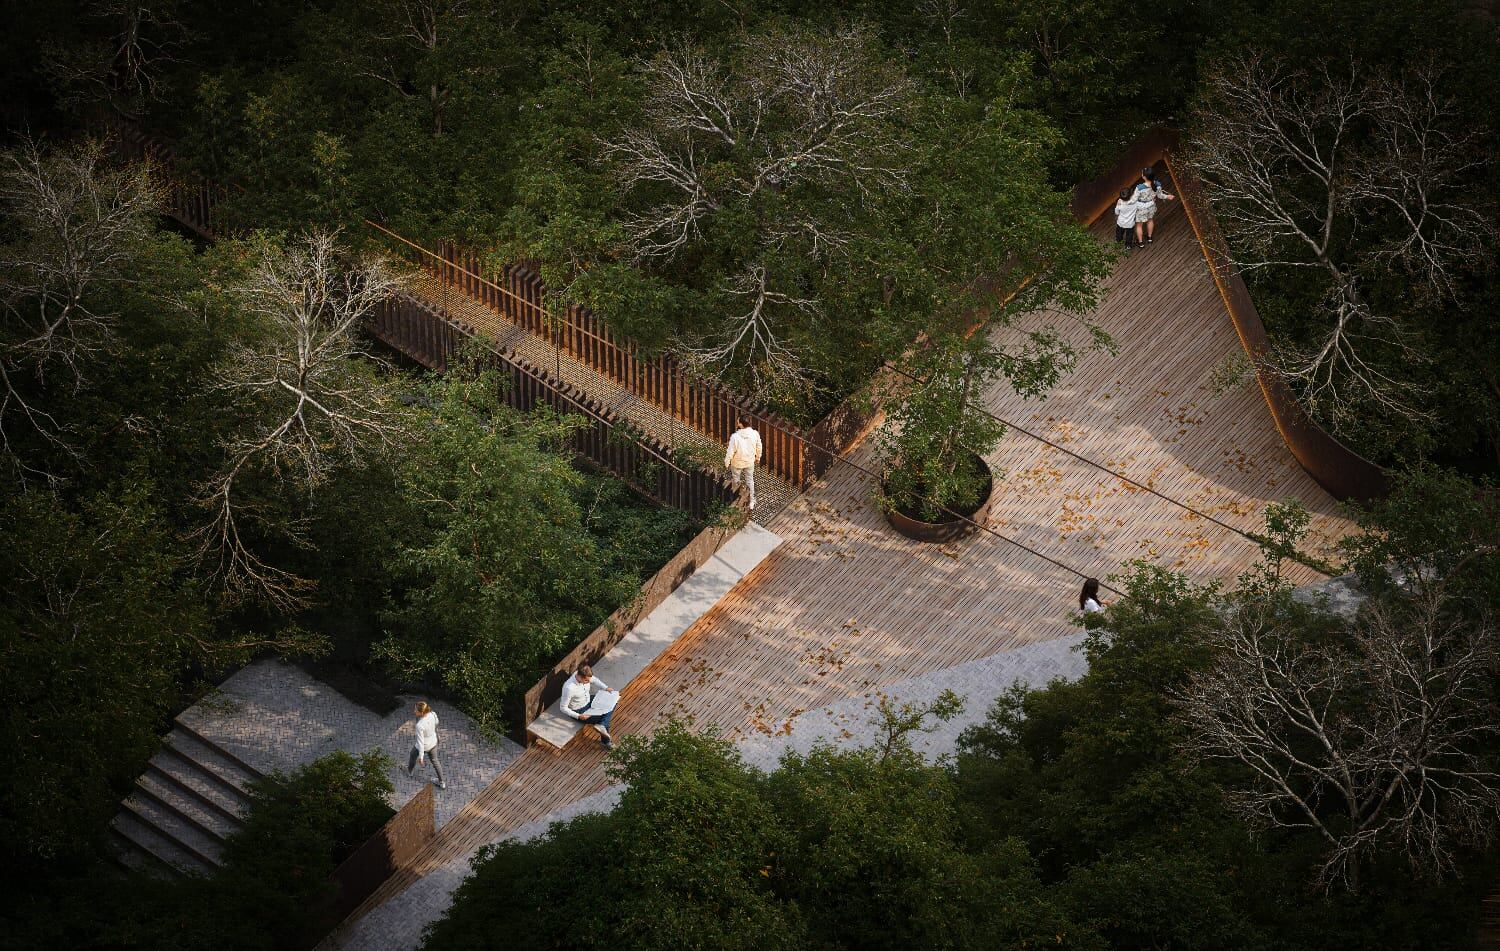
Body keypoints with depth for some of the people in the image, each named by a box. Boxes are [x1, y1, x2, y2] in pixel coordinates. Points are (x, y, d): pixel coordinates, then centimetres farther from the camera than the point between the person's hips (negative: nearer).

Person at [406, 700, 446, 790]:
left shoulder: (420, 725, -41)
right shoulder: (433, 714, -25)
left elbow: (420, 741, -28)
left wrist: (421, 755, -14)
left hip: (423, 746, -4)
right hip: (433, 743, 4)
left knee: (413, 755, 31)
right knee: (434, 761, 29)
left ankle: (410, 771, 61)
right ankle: (442, 783, 41)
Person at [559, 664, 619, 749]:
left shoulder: (585, 676, -19)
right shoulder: (569, 688, -38)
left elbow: (594, 680, 7)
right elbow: (563, 708, -27)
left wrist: (606, 688, -6)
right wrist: (578, 716, -32)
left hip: (589, 700, 7)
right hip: (579, 710, -7)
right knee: (602, 718, -13)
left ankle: (602, 726, -13)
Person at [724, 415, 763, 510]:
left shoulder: (735, 437, -34)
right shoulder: (755, 434, -23)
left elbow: (730, 452, -23)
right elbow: (759, 447, -4)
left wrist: (726, 463, -4)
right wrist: (758, 457, 16)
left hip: (737, 463, -2)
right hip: (750, 462, 2)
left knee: (735, 478, 27)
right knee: (750, 480, 22)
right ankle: (752, 503, 28)